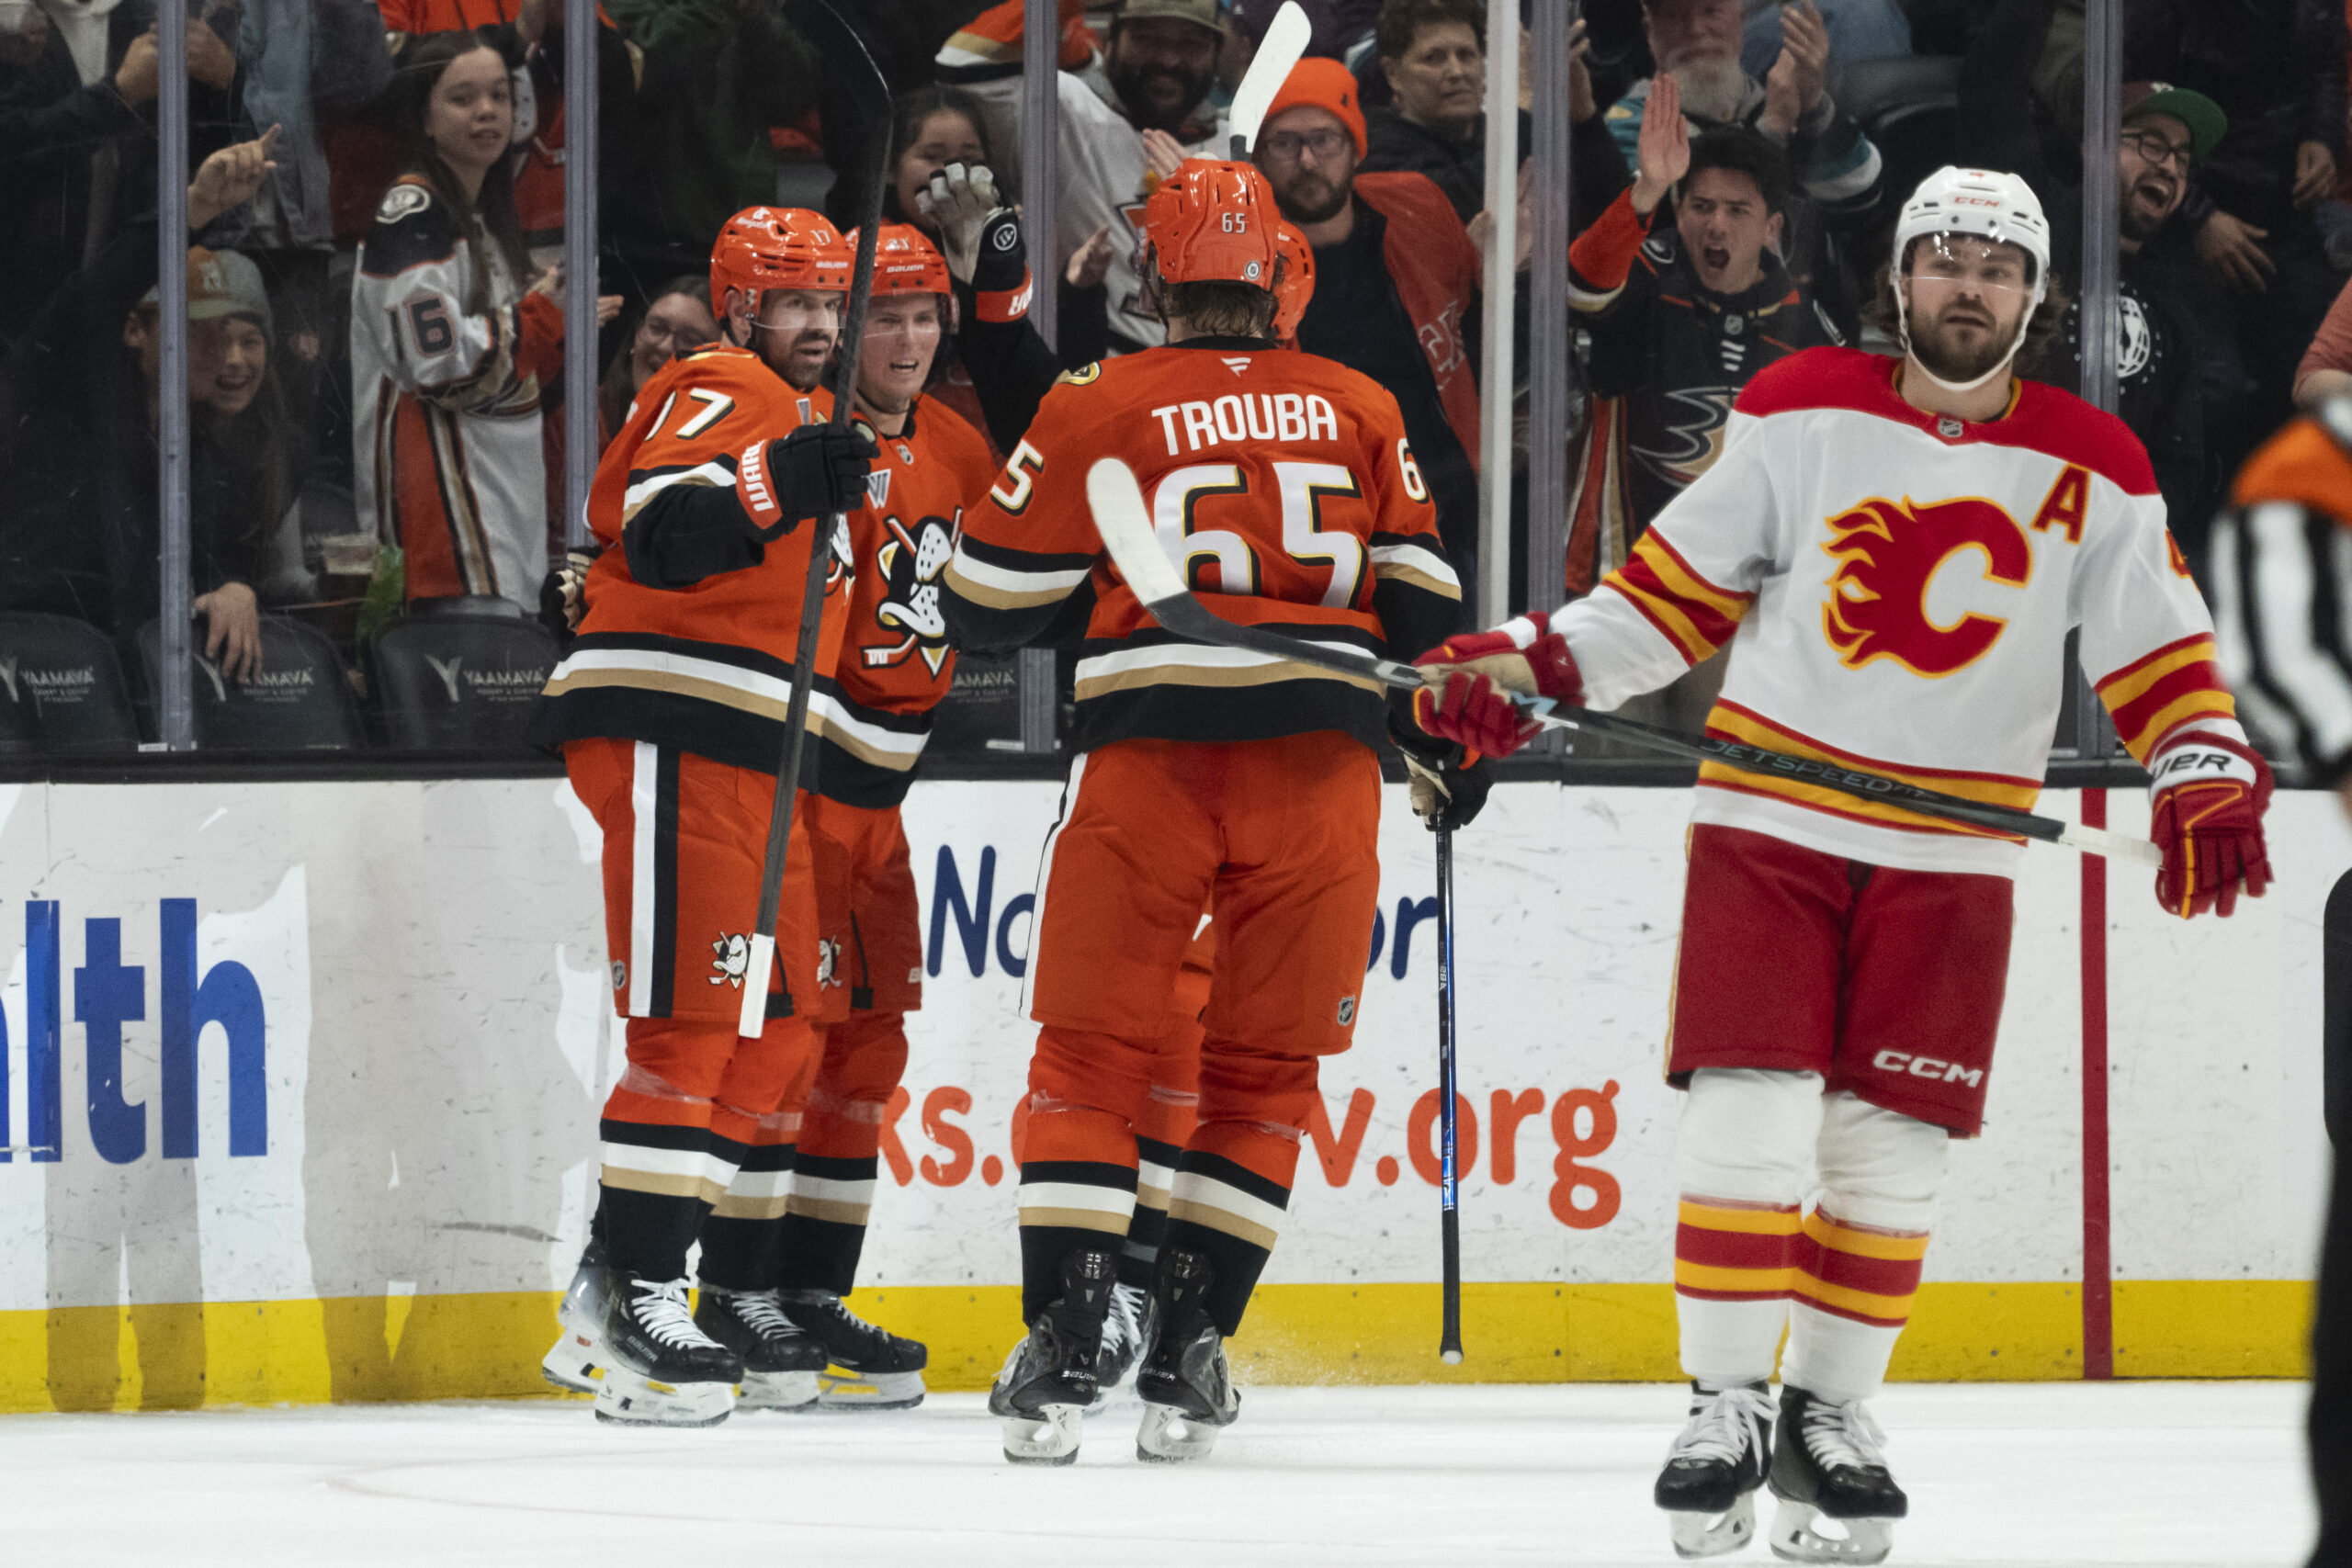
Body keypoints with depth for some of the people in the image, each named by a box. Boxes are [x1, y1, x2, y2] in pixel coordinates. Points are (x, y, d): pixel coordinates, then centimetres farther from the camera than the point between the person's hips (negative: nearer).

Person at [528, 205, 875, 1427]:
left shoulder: (800, 415, 24)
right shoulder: (721, 396, -8)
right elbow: (663, 529, -28)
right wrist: (780, 483, -41)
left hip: (752, 763, 10)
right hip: (668, 742, -10)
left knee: (778, 1029, 12)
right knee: (696, 1019, -15)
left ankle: (737, 1295, 20)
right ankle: (623, 1297, -18)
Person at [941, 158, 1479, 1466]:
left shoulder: (1096, 410, 2)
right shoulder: (1362, 412, 9)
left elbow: (990, 603, 4)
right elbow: (1422, 599, 12)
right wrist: (1453, 743, 26)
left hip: (1150, 753, -2)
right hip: (1323, 757, 2)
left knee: (1094, 1052, 6)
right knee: (1264, 1066, 11)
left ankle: (1065, 1347, -4)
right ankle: (1190, 1355, 6)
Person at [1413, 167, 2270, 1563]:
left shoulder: (2092, 469, 2)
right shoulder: (1803, 412, 1)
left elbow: (2159, 647, 5)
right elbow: (1681, 584, 6)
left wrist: (2210, 771, -11)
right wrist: (1538, 663, -4)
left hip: (1951, 858, 1)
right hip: (1772, 821, -1)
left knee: (1889, 1154, 2)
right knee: (1747, 1121, -9)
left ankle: (1831, 1410, 18)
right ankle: (1727, 1407, 2)